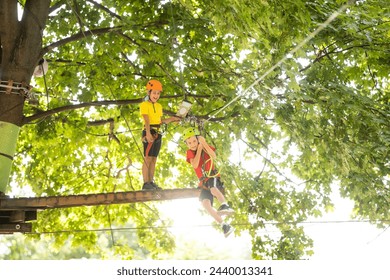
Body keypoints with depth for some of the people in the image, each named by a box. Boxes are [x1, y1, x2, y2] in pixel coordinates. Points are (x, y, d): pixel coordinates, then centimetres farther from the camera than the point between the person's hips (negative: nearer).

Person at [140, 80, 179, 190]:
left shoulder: (159, 106, 20)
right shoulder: (144, 105, -3)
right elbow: (147, 120, -17)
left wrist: (171, 119, 10)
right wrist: (148, 133, -29)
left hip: (157, 133, 7)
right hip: (149, 132, -7)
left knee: (154, 159, 7)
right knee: (148, 158, -10)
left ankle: (151, 182, 9)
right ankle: (146, 183, -12)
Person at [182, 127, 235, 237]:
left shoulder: (206, 146, 1)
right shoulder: (190, 152, 4)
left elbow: (214, 156, -21)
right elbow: (195, 165, -16)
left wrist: (204, 143, -27)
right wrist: (199, 149, -16)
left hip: (213, 177, -3)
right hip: (203, 181, 3)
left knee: (213, 189, -41)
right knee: (205, 203, -23)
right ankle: (224, 226, -24)